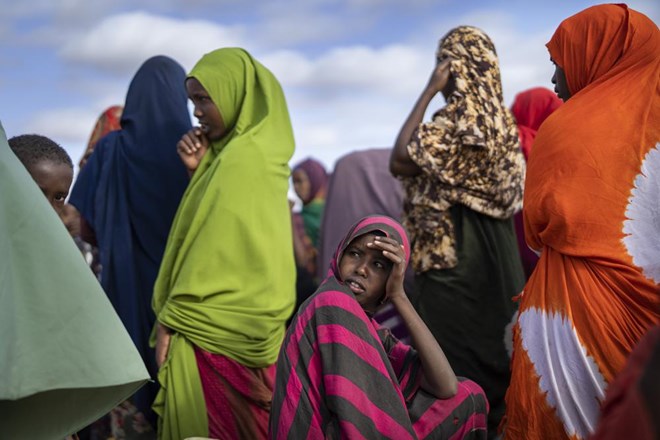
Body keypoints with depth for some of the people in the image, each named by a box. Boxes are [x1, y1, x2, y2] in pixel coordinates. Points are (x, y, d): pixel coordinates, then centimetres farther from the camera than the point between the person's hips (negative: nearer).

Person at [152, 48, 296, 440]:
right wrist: (199, 171, 3)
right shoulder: (261, 149, 12)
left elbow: (217, 247, -18)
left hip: (212, 331, -9)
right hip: (241, 328, 9)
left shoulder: (242, 158, -16)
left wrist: (171, 320, -12)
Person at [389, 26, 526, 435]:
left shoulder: (461, 116, -16)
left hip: (457, 252, -9)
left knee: (457, 349, -2)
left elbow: (400, 160, -20)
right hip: (494, 248, 9)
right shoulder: (499, 116, 10)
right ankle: (495, 416, 20)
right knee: (490, 338, 13)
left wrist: (428, 91, -14)